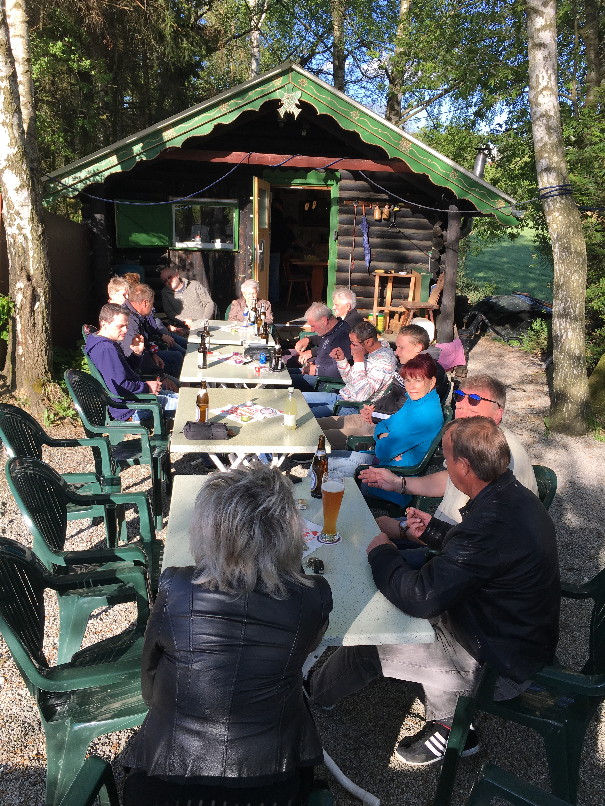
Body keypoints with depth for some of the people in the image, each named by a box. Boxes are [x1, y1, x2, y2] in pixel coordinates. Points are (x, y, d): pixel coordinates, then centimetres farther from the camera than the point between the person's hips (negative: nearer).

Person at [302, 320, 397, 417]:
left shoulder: (384, 360, -23)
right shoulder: (368, 352, 4)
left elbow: (361, 396, -30)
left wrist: (359, 361, -27)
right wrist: (341, 360, -1)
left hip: (353, 407, -9)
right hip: (343, 395, 9)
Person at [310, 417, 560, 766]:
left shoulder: (493, 521, -34)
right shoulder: (513, 494, -4)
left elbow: (421, 597, -29)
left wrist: (381, 553, -13)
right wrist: (434, 530, 7)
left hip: (502, 665, -9)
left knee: (365, 648, -3)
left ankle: (313, 693, 28)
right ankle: (449, 727, 22)